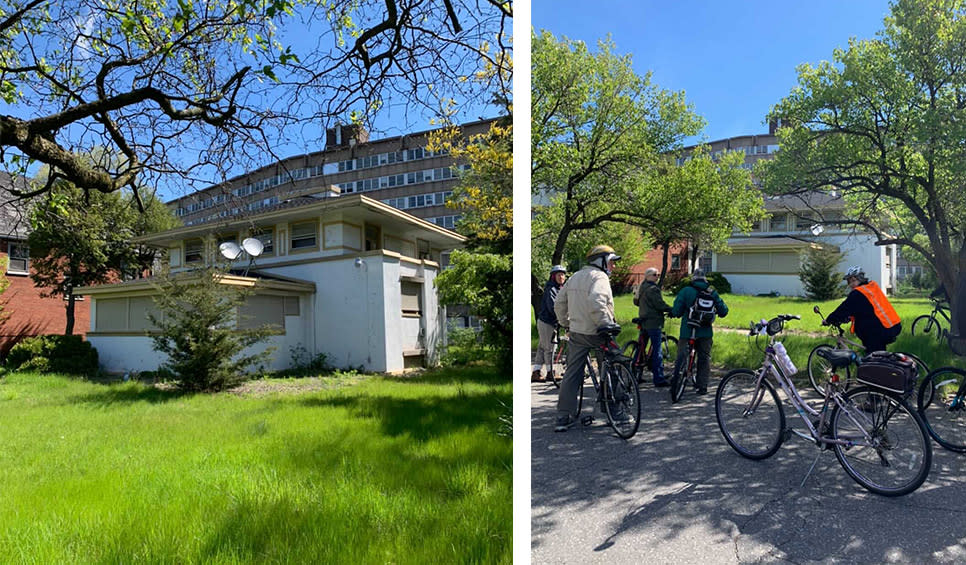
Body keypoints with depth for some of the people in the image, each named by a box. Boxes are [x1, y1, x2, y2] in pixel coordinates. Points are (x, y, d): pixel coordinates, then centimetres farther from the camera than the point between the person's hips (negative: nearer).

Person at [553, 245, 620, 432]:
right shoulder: (599, 277, -9)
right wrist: (606, 324, -26)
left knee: (571, 374, 7)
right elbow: (596, 302, -27)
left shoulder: (574, 277, 16)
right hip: (596, 333, -7)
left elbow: (558, 304, 18)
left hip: (577, 333, 7)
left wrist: (566, 323, 24)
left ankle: (563, 418, 7)